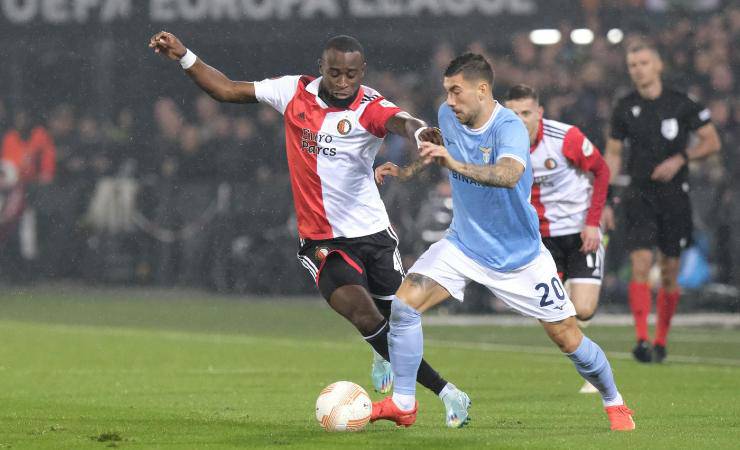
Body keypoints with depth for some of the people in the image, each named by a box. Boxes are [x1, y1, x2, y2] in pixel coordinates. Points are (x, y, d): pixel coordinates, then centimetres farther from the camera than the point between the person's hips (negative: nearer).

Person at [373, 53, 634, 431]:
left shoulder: (509, 127, -25)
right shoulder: (447, 116, -5)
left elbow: (508, 174, -46)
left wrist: (455, 164, -59)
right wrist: (403, 169, 7)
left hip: (519, 254, -4)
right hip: (463, 243, 4)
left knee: (568, 338, 2)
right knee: (403, 304, -17)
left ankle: (614, 403, 28)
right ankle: (402, 404, -6)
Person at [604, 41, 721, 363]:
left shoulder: (681, 104, -1)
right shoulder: (625, 109, 4)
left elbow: (712, 142, 3)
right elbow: (612, 156, 11)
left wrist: (680, 159, -12)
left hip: (674, 196, 0)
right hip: (639, 195, 0)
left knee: (669, 272, 4)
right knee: (641, 264, -15)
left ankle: (661, 340, 19)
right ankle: (642, 340, -19)